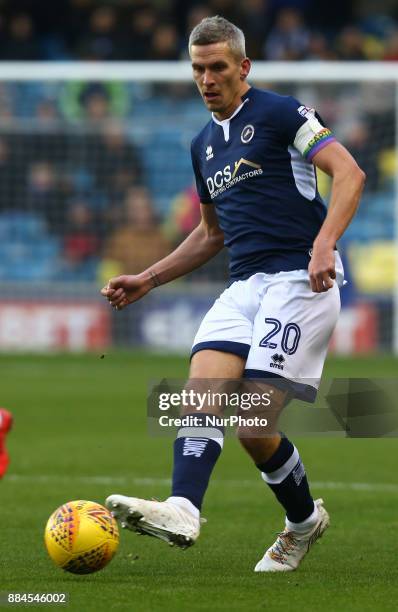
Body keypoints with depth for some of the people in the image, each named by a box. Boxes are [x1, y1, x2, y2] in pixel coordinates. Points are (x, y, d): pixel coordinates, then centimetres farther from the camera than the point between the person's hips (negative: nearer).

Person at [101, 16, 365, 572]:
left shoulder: (279, 112, -2)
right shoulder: (204, 145, 21)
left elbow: (349, 172, -11)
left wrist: (324, 244, -25)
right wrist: (148, 280, 24)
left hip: (300, 280, -6)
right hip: (245, 286, 6)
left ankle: (304, 520, 4)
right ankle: (182, 511, -34)